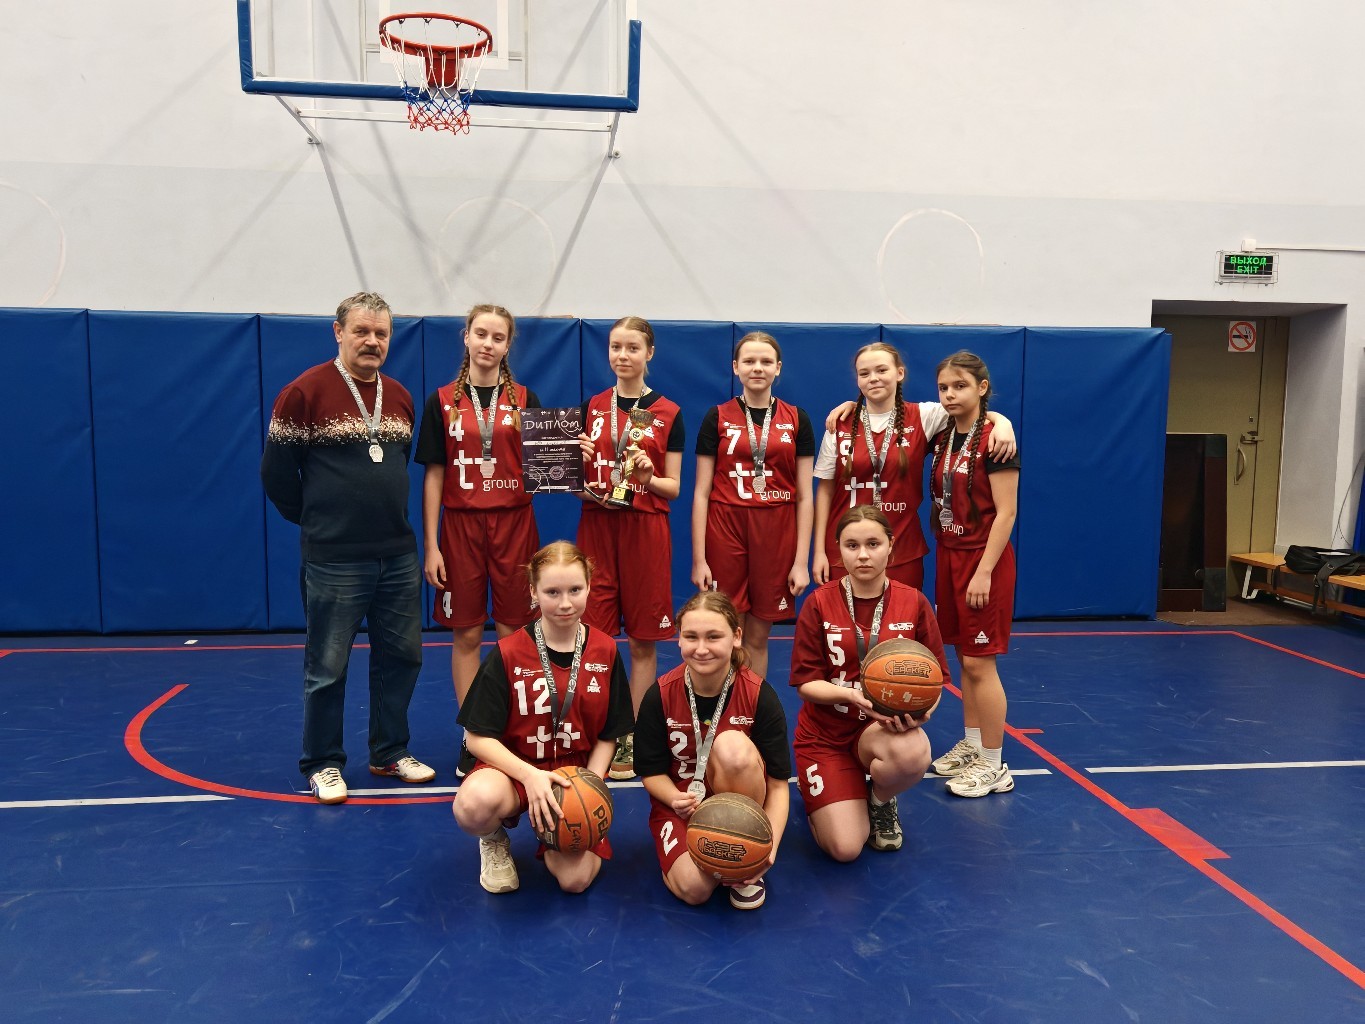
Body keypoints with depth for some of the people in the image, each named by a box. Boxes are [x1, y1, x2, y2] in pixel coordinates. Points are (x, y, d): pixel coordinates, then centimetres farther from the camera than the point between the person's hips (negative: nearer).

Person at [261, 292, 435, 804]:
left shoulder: (400, 397, 9)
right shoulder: (304, 392, -8)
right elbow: (276, 472, -4)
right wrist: (315, 521, 4)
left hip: (398, 556, 6)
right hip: (334, 560, -5)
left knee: (401, 657, 12)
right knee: (327, 668, 4)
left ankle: (390, 753, 28)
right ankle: (322, 764, 21)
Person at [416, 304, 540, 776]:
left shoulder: (524, 400, 6)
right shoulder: (442, 401, 4)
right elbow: (434, 476, 3)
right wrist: (431, 546, -2)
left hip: (514, 524, 0)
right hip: (460, 525, 0)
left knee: (513, 633, 3)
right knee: (466, 634, 4)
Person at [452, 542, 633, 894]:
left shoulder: (604, 652, -3)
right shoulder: (508, 654, -11)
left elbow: (608, 736, 4)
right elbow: (477, 737, -11)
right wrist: (530, 776, -25)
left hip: (577, 775, 2)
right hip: (514, 767, -2)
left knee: (576, 878, -19)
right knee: (475, 803, -38)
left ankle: (551, 835, 19)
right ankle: (494, 841, 2)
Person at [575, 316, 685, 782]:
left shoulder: (667, 413, 3)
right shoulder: (591, 407, 9)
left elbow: (673, 488, 3)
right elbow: (575, 475, 13)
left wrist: (649, 477, -17)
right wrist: (578, 463, -8)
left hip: (646, 529, -1)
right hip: (596, 526, 2)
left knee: (643, 639, 3)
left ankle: (632, 737, 14)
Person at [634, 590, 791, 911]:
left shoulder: (759, 695, -17)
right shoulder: (660, 695, -14)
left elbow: (778, 784, -14)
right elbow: (651, 772, -6)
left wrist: (770, 845, -30)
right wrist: (677, 799, -29)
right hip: (678, 802, 0)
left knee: (732, 746, -33)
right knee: (694, 887, -28)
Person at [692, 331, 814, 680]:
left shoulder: (796, 419, 5)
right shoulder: (718, 418, 3)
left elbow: (804, 495, 5)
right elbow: (701, 493, 2)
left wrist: (801, 560, -1)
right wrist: (698, 558, -4)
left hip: (776, 534, 1)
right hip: (725, 533, -1)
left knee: (758, 637, 8)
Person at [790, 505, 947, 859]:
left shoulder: (913, 602, -4)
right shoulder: (819, 603, -8)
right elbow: (806, 683, -8)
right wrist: (852, 695, -27)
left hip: (885, 727, 1)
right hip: (825, 733, -1)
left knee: (913, 753, -38)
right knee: (845, 848, -18)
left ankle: (881, 802, 1)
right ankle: (817, 794, 20)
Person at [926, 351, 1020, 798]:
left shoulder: (994, 438, -14)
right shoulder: (943, 437, 7)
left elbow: (1006, 511, -16)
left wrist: (984, 571, -20)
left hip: (982, 558, -7)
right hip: (949, 554, 7)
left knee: (980, 662, -4)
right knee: (964, 657, 13)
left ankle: (994, 766, 7)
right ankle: (971, 744, 26)